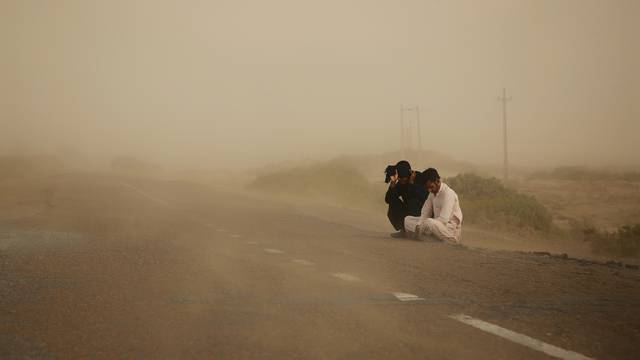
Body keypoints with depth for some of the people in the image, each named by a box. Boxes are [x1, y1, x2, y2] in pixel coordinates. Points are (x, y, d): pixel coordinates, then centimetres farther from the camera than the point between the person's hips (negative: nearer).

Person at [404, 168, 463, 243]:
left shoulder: (448, 194, -19)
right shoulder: (433, 193, 7)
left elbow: (443, 219, -27)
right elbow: (425, 213, 7)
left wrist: (422, 226, -25)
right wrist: (419, 225, -14)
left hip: (451, 230, -9)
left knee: (429, 222, -38)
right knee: (408, 220, 6)